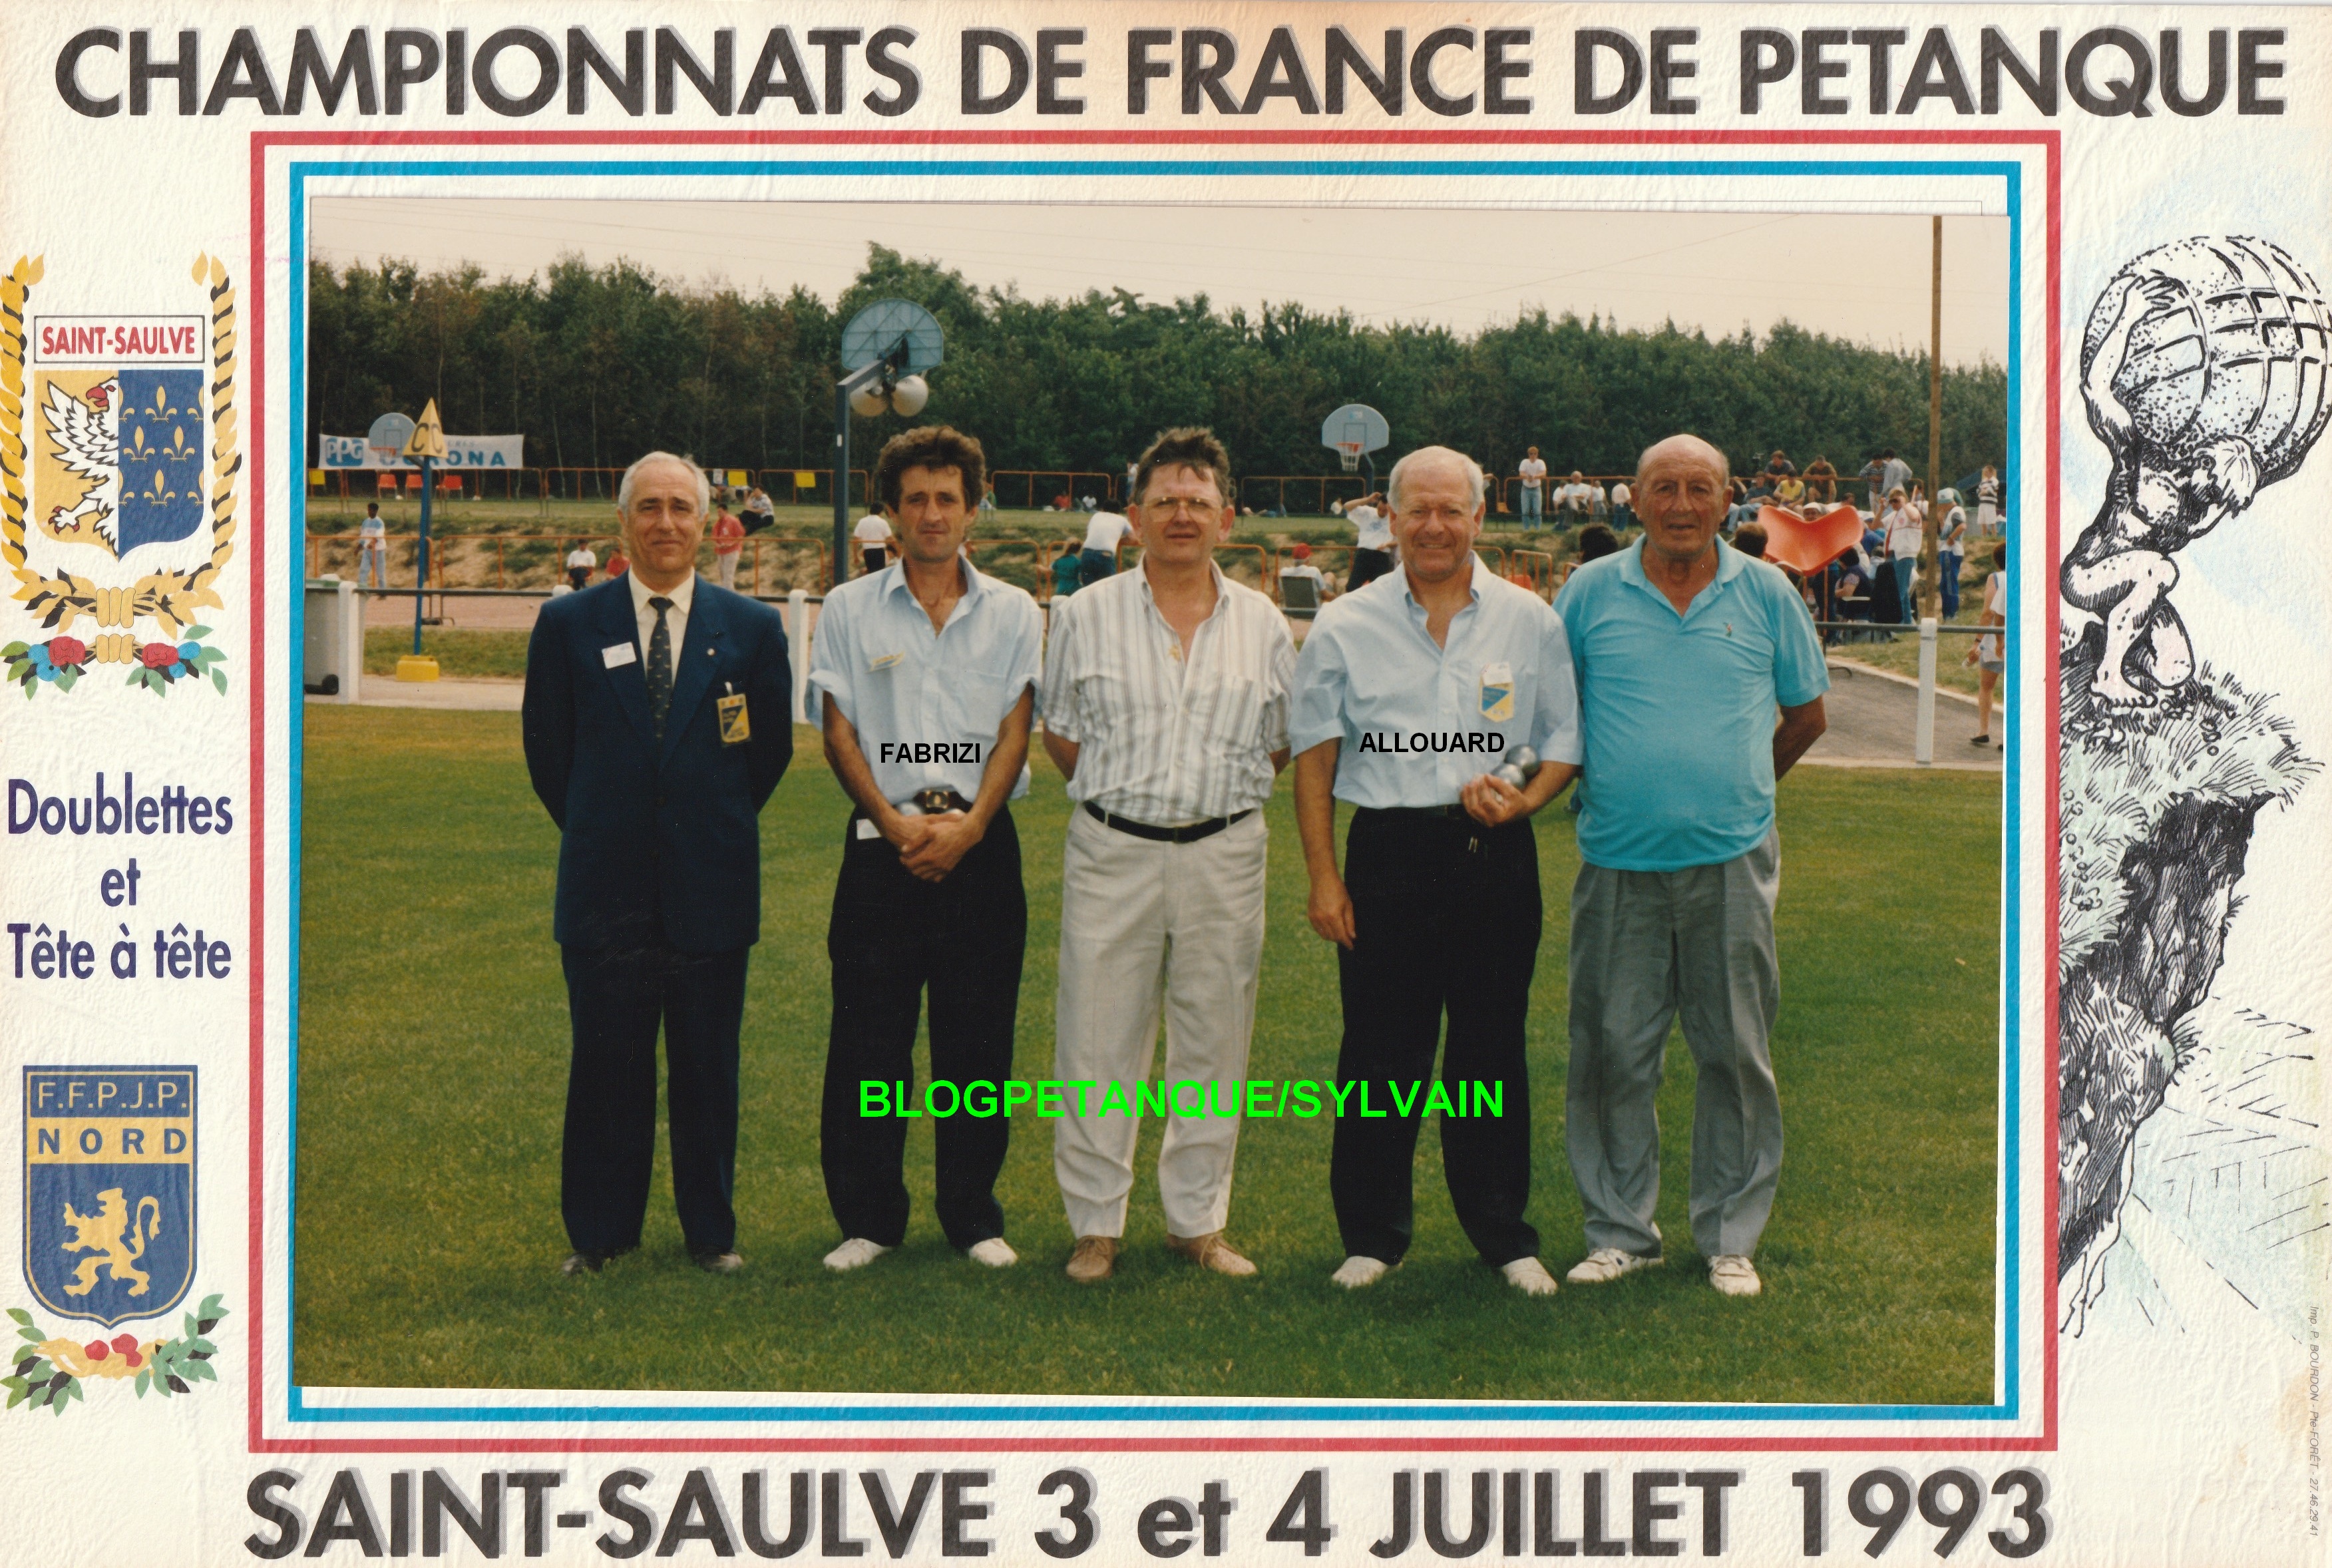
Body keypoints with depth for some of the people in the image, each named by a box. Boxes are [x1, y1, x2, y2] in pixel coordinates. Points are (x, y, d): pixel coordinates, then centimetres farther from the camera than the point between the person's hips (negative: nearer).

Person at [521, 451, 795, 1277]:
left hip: (711, 890, 0)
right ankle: (598, 1233, 17)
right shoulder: (568, 625, 2)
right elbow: (547, 749, 10)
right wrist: (599, 830, 11)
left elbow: (772, 746, 11)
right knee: (607, 1067, 5)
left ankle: (711, 1230, 20)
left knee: (708, 1069, 8)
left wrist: (717, 824, 11)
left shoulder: (752, 627, 3)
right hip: (606, 891, 0)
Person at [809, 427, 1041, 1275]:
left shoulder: (1012, 613, 8)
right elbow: (839, 734, 3)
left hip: (981, 847, 1)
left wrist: (968, 826, -12)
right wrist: (897, 824, -11)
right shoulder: (850, 609, 6)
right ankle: (868, 1218, 10)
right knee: (868, 1039, 0)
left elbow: (1015, 730, 2)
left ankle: (974, 1216, 14)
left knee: (978, 1039, 4)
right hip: (881, 845, 0)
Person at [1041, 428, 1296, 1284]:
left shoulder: (1263, 625, 6)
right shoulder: (1087, 614, 3)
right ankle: (1096, 1225, 11)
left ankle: (1199, 1221, 19)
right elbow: (1058, 732, 10)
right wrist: (1117, 796, 4)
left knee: (1213, 1041, 7)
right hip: (1112, 851, -1)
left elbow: (1283, 745, 13)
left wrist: (1216, 797, 6)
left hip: (1225, 853, 1)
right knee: (1098, 1044, 1)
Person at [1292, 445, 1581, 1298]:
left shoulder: (1530, 621, 7)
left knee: (1492, 1049, 7)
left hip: (1496, 855, 1)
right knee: (1379, 1051, 3)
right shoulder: (1345, 626, 5)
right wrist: (1323, 877, -1)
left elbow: (1566, 740, 11)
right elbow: (1314, 756, 6)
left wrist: (1525, 797, -10)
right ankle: (1372, 1235, 16)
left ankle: (1504, 1234, 18)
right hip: (1388, 852, 0)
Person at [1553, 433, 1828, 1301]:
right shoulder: (1590, 593, 3)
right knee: (1612, 1053, 3)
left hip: (1732, 862, 0)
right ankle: (1619, 1231, 16)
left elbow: (1806, 714, 15)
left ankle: (1731, 1237, 17)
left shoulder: (1765, 593, 4)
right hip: (1619, 863, 0)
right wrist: (1603, 784, 8)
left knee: (1736, 1056, 5)